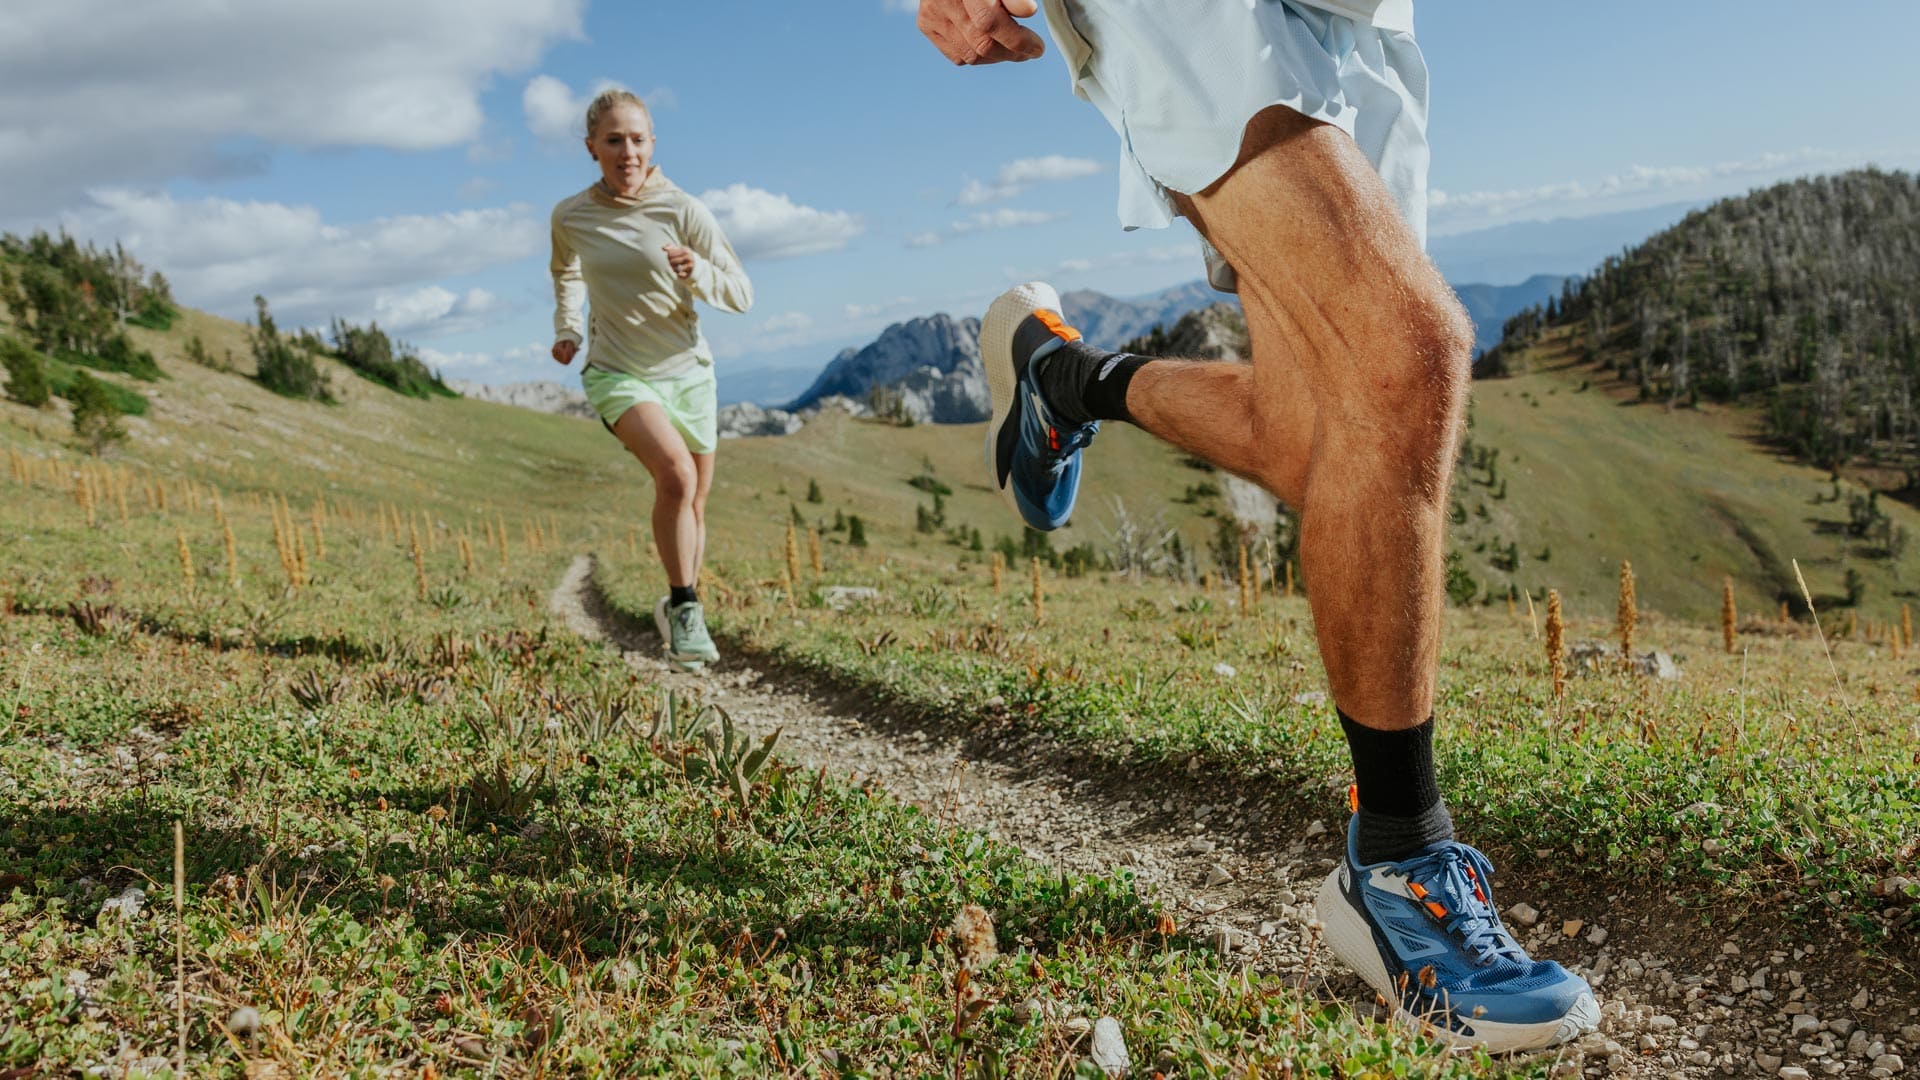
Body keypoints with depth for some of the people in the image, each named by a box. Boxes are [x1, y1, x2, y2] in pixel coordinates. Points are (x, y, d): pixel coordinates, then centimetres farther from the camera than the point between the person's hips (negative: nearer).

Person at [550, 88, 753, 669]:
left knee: (694, 506, 13)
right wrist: (566, 327, 8)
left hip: (687, 372, 1)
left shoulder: (685, 211, -12)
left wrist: (699, 273, -30)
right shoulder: (570, 216, -4)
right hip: (618, 374, -1)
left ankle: (678, 610, 37)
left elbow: (743, 295, -11)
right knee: (675, 472, -29)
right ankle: (684, 605, -16)